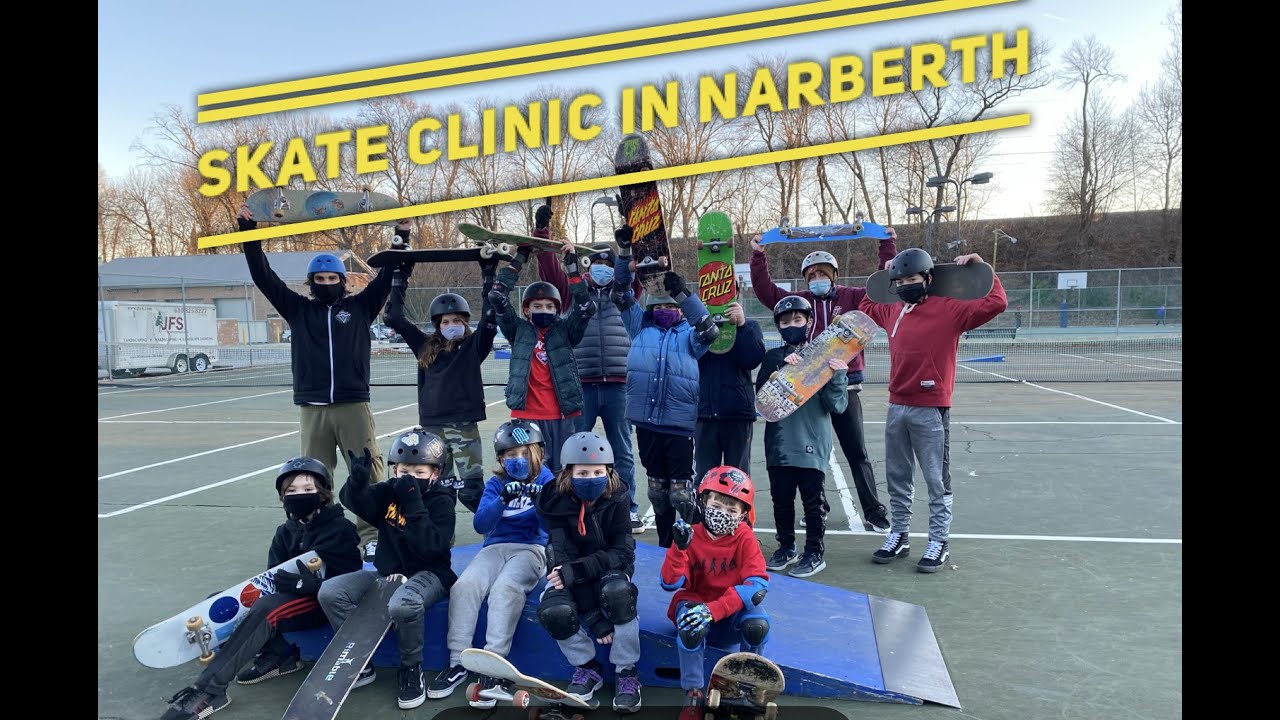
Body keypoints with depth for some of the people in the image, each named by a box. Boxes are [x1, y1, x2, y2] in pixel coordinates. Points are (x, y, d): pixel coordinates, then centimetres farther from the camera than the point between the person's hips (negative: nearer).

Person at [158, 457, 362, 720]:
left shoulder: (340, 529, -10)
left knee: (265, 609, -33)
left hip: (326, 602, -8)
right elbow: (275, 576, 3)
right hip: (293, 595, 8)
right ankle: (280, 654, -11)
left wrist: (303, 583, -33)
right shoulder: (285, 533, 9)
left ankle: (208, 690, -31)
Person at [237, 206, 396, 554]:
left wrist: (400, 235, -1)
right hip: (313, 410, 1)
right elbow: (264, 277, 9)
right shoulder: (299, 310, 11)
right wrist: (249, 233, 4)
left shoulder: (360, 307, 9)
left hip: (355, 406, -1)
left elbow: (387, 275, 5)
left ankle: (371, 534, 6)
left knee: (368, 473, -2)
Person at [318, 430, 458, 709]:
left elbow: (431, 548, -24)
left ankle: (411, 670, -10)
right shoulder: (389, 492, 4)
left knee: (402, 605, -38)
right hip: (386, 572, 6)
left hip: (426, 574, -6)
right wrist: (358, 480, -31)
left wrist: (413, 505, -29)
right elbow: (354, 502, -8)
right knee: (330, 592, -11)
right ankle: (360, 664, 2)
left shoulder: (441, 501, -12)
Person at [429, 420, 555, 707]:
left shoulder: (545, 480, 3)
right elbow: (480, 525, -5)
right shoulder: (495, 484, 8)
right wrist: (503, 499, -21)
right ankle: (458, 663, -16)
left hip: (531, 548, -3)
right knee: (464, 585, -23)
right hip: (495, 547, 3)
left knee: (505, 587, -32)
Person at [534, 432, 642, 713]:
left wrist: (576, 571, -34)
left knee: (617, 591, -34)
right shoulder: (555, 504, -18)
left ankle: (627, 673, -14)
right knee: (553, 611, -30)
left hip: (609, 570, 0)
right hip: (571, 576, 1)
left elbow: (623, 553, -19)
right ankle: (587, 668, -2)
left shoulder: (616, 500, -16)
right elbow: (565, 558, -23)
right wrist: (595, 618, -28)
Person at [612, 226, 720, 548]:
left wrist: (682, 292, -29)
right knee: (657, 487, 15)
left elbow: (709, 329, -19)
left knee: (681, 491, -5)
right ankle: (665, 547, 29)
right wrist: (626, 252, -7)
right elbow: (622, 293, 6)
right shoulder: (641, 326, 11)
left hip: (679, 423, -4)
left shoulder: (690, 332, 3)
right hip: (646, 421, 4)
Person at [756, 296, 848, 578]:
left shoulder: (825, 357, -2)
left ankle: (815, 553, 21)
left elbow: (836, 405, -4)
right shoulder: (774, 358, 6)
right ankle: (786, 546, 31)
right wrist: (783, 370, -19)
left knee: (814, 501, 6)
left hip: (812, 444, -3)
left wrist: (837, 376, -20)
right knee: (781, 498, 13)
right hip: (779, 444, 3)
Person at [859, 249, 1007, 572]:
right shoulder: (893, 312, 11)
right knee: (897, 478, 14)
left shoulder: (949, 309, -7)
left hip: (931, 410, -6)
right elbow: (867, 306, 31)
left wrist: (982, 268, -7)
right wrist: (880, 277, 23)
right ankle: (898, 536, 26)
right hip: (897, 408, 6)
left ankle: (939, 542, 14)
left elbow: (995, 304, -13)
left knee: (937, 481, 3)